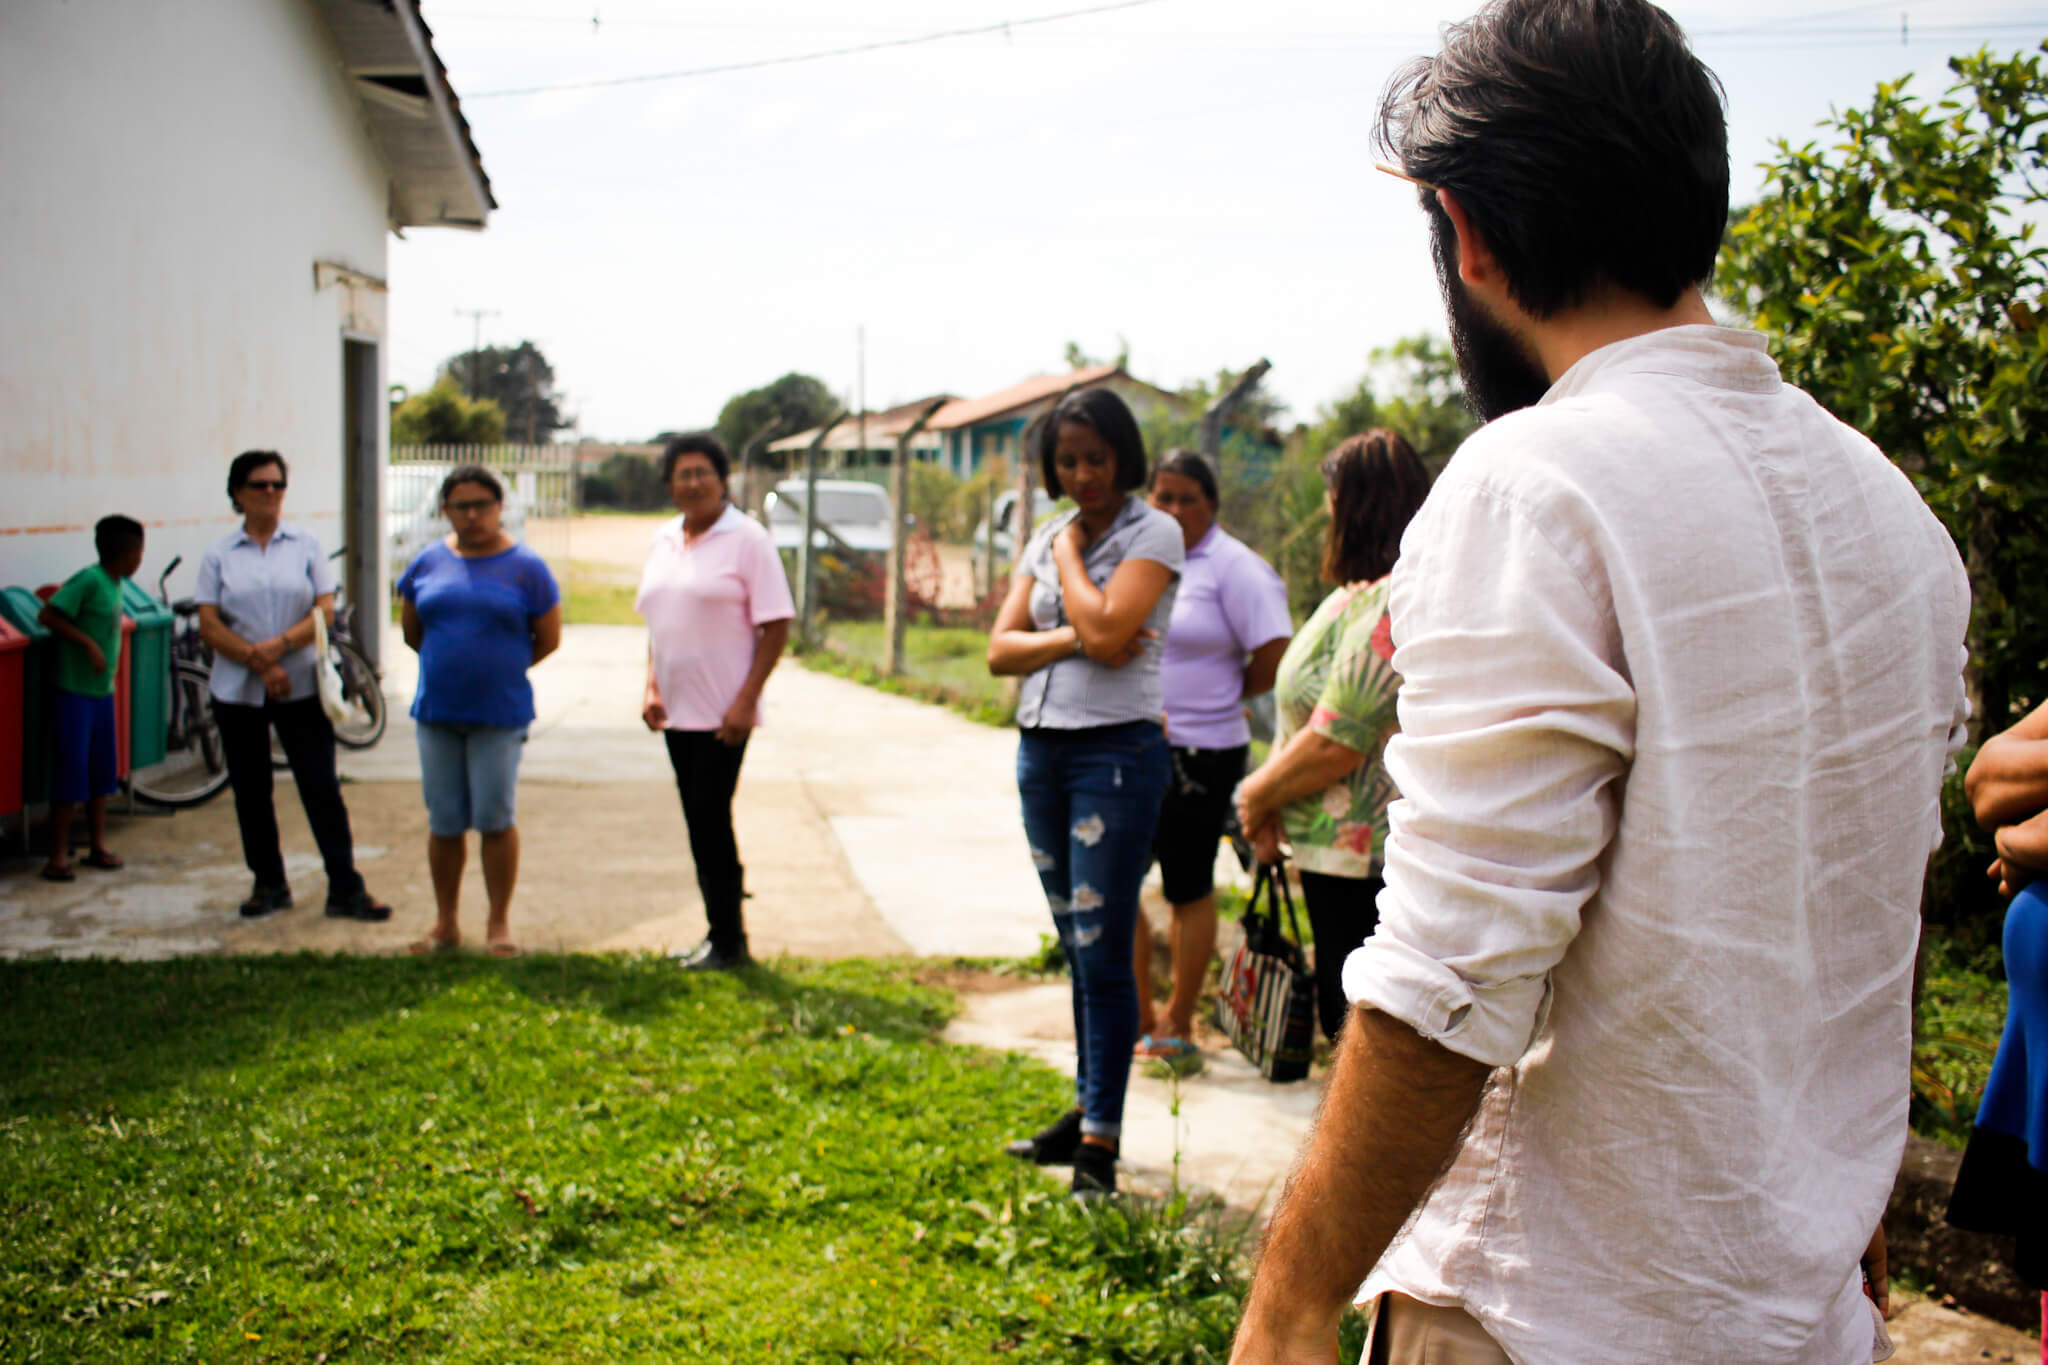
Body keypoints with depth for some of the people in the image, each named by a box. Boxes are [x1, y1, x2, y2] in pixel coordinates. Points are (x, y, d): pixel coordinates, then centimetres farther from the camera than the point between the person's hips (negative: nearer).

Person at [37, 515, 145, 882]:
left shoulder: (114, 584, 8)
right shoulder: (89, 580, -17)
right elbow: (48, 616, -20)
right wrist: (88, 643, -22)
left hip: (103, 691, 8)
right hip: (75, 692, -8)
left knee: (101, 772, 13)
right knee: (71, 772, -5)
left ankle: (98, 845, 23)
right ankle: (59, 855, 2)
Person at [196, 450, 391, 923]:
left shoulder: (306, 545, 4)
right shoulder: (220, 555, 4)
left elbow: (325, 611, -4)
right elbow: (209, 624, -3)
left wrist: (279, 646, -18)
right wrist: (257, 661, -15)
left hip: (301, 686, -1)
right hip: (237, 690, 1)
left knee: (322, 789, -3)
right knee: (250, 792, 8)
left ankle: (346, 889, 0)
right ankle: (269, 884, 21)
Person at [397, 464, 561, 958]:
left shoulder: (525, 567, -3)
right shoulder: (429, 562, 6)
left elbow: (548, 639, 2)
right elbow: (411, 629, 18)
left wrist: (499, 668, 7)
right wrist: (449, 665, 13)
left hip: (500, 713, -3)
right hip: (437, 712, 3)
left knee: (495, 819, -2)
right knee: (444, 823, 8)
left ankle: (499, 924, 12)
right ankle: (445, 924, 20)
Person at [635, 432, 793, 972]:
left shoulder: (746, 539, -8)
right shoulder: (663, 541, 11)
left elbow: (776, 626, -11)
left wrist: (746, 702, -16)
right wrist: (651, 688, 7)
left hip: (722, 713, -6)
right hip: (676, 710, 6)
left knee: (710, 818, -5)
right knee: (702, 821, 11)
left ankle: (727, 941, 6)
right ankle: (723, 934, 20)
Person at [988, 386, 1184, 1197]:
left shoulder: (1154, 534, -5)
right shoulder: (1045, 539, 13)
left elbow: (1106, 631, -19)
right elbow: (1001, 649, 4)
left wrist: (1070, 553, -5)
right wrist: (1072, 639, -13)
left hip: (1116, 751, -6)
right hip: (1040, 749, 6)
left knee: (1103, 952, -6)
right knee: (1075, 948, 13)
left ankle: (1100, 1144, -1)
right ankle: (1087, 1109, 23)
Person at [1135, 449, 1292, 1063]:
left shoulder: (1234, 567, -8)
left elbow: (1276, 655, -10)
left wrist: (1223, 695, 2)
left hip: (1199, 753, -6)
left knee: (1189, 890, 5)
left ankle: (1178, 1023, 18)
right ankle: (1140, 1015, 20)